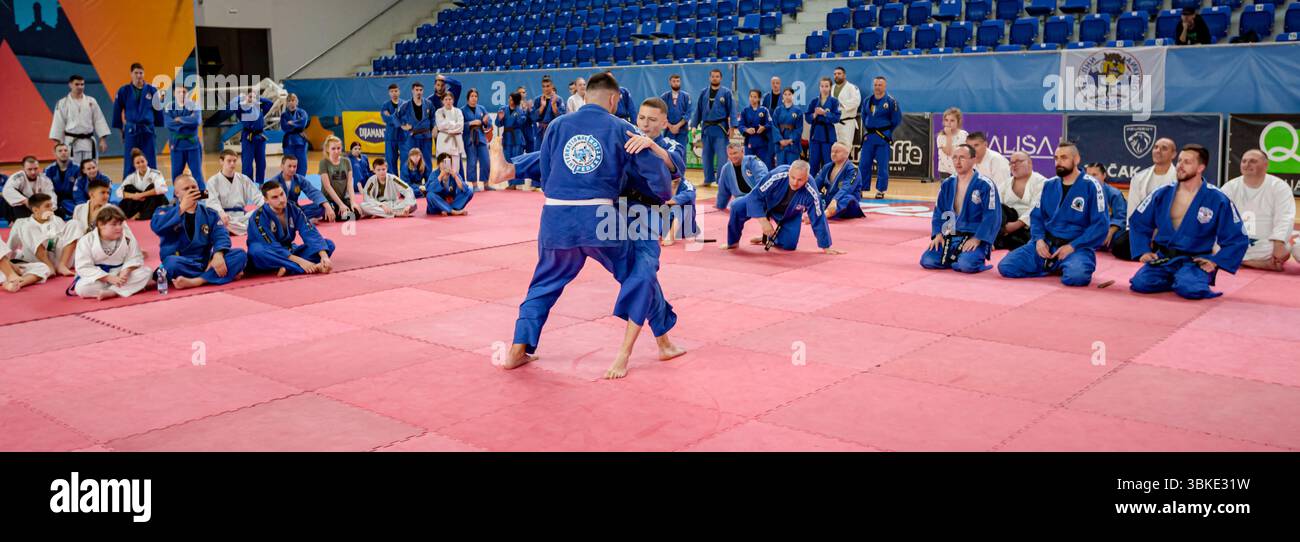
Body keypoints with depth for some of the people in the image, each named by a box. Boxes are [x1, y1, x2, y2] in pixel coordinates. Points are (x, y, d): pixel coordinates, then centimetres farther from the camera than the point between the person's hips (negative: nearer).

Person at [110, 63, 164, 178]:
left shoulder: (152, 91, 3)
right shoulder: (124, 91, 0)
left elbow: (158, 110, 8)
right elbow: (117, 111, 5)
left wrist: (158, 127, 6)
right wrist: (120, 128, 5)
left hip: (148, 130, 1)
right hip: (131, 130, -1)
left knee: (150, 162, 5)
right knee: (130, 163, 3)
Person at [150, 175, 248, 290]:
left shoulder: (209, 213, 13)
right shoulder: (166, 211, 6)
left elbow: (221, 235, -3)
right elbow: (156, 226, -17)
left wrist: (218, 254, -24)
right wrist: (182, 208, -15)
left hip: (206, 262, 3)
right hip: (182, 264, -3)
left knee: (240, 255, -19)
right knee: (173, 263, -38)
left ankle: (195, 282, -32)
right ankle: (227, 274, -26)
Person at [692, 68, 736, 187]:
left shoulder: (726, 92, -2)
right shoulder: (704, 93, 8)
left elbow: (732, 110, -4)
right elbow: (698, 110, 11)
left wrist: (732, 127, -12)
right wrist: (694, 125, 7)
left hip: (720, 128, -4)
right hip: (706, 128, 4)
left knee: (721, 154, -6)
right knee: (707, 154, 9)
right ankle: (709, 178, 20)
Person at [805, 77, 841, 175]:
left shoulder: (834, 101, -1)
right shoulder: (814, 101, 8)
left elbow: (836, 118, -9)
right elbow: (807, 117, 5)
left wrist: (824, 113, -19)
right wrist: (815, 114, -13)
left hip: (828, 135, -3)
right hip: (815, 134, 3)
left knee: (827, 162, 0)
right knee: (813, 162, 6)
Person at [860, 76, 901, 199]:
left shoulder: (891, 101, -7)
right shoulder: (868, 100, 8)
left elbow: (897, 120, -3)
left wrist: (886, 132, 0)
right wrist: (866, 131, 11)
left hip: (883, 138, -4)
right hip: (869, 137, 5)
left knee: (882, 166, -1)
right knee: (863, 164, 4)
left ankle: (881, 190, 8)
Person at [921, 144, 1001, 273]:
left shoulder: (985, 185, -10)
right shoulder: (947, 184, 8)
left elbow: (992, 216, -12)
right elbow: (938, 212, 14)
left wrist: (977, 239, -19)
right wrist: (938, 234, -1)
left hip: (975, 237, -5)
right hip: (950, 236, 5)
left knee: (966, 264, -33)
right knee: (927, 261, -15)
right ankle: (957, 259, 10)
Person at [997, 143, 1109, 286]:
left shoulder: (1091, 185, -7)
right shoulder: (1048, 185, 9)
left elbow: (1100, 225, -10)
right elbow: (1037, 217, 14)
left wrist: (1073, 246, -17)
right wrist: (1039, 239, -7)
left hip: (1077, 246, -5)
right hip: (1046, 243, 5)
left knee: (1075, 276, -38)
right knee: (1006, 266, -14)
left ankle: (1075, 264, 1)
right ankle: (1053, 267, 7)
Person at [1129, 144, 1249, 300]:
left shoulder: (1218, 200, -6)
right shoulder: (1162, 194, 2)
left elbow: (1237, 240, -1)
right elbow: (1138, 222, 12)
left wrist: (1215, 261, -10)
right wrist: (1143, 251, 2)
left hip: (1194, 262, -3)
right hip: (1162, 259, 3)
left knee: (1190, 289, -33)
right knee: (1140, 283, -23)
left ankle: (1191, 280, 6)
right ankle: (1175, 280, 8)